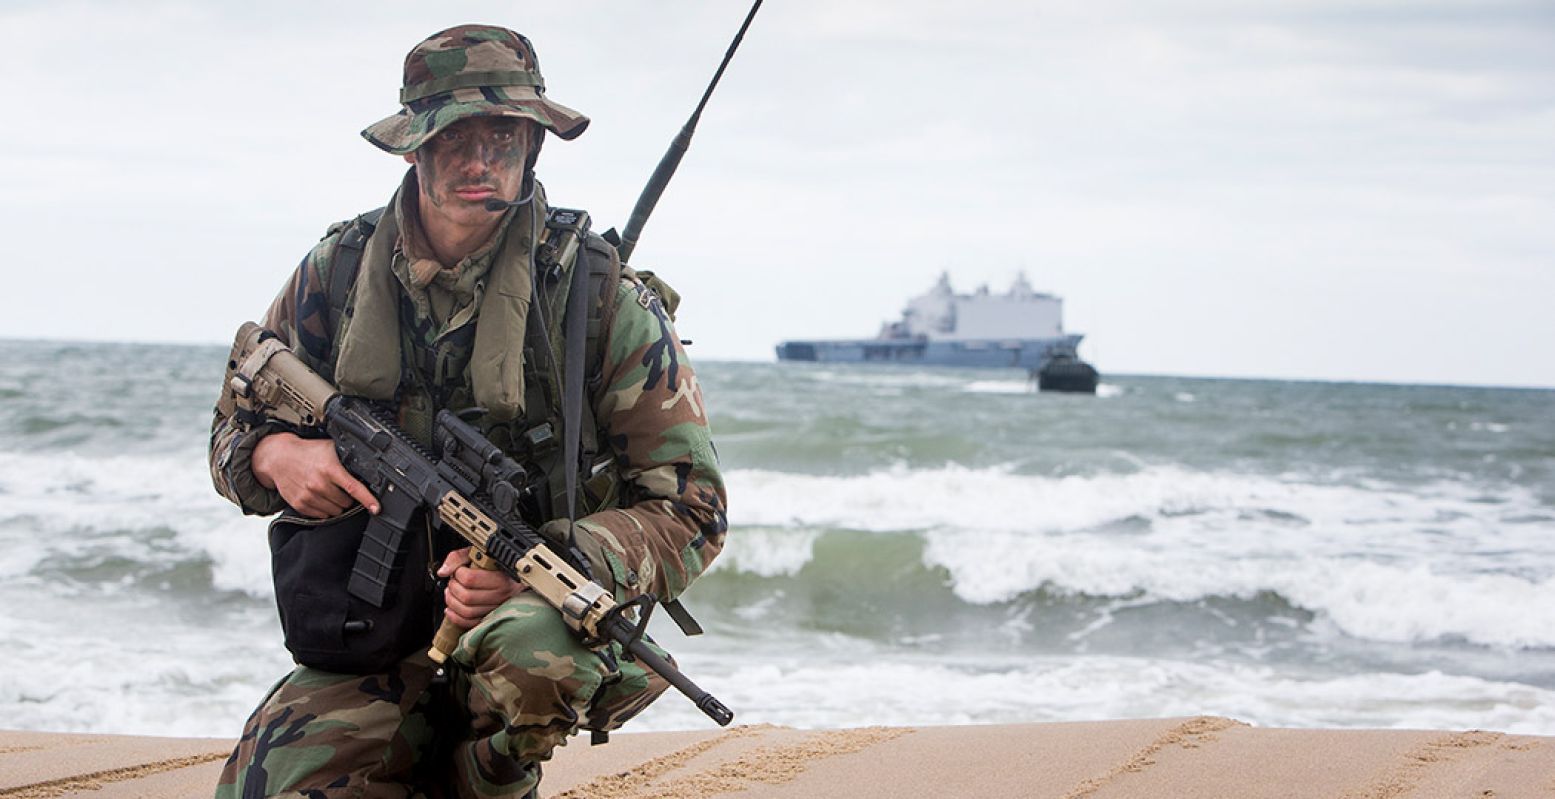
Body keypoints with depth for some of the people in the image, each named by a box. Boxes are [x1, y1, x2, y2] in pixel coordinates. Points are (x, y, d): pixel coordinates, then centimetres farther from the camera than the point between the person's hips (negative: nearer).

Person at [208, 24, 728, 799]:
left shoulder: (604, 300, -10)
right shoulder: (336, 273, 0)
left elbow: (690, 513, -9)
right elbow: (232, 428, 13)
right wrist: (276, 454, -13)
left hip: (550, 607, -2)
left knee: (529, 645, -38)